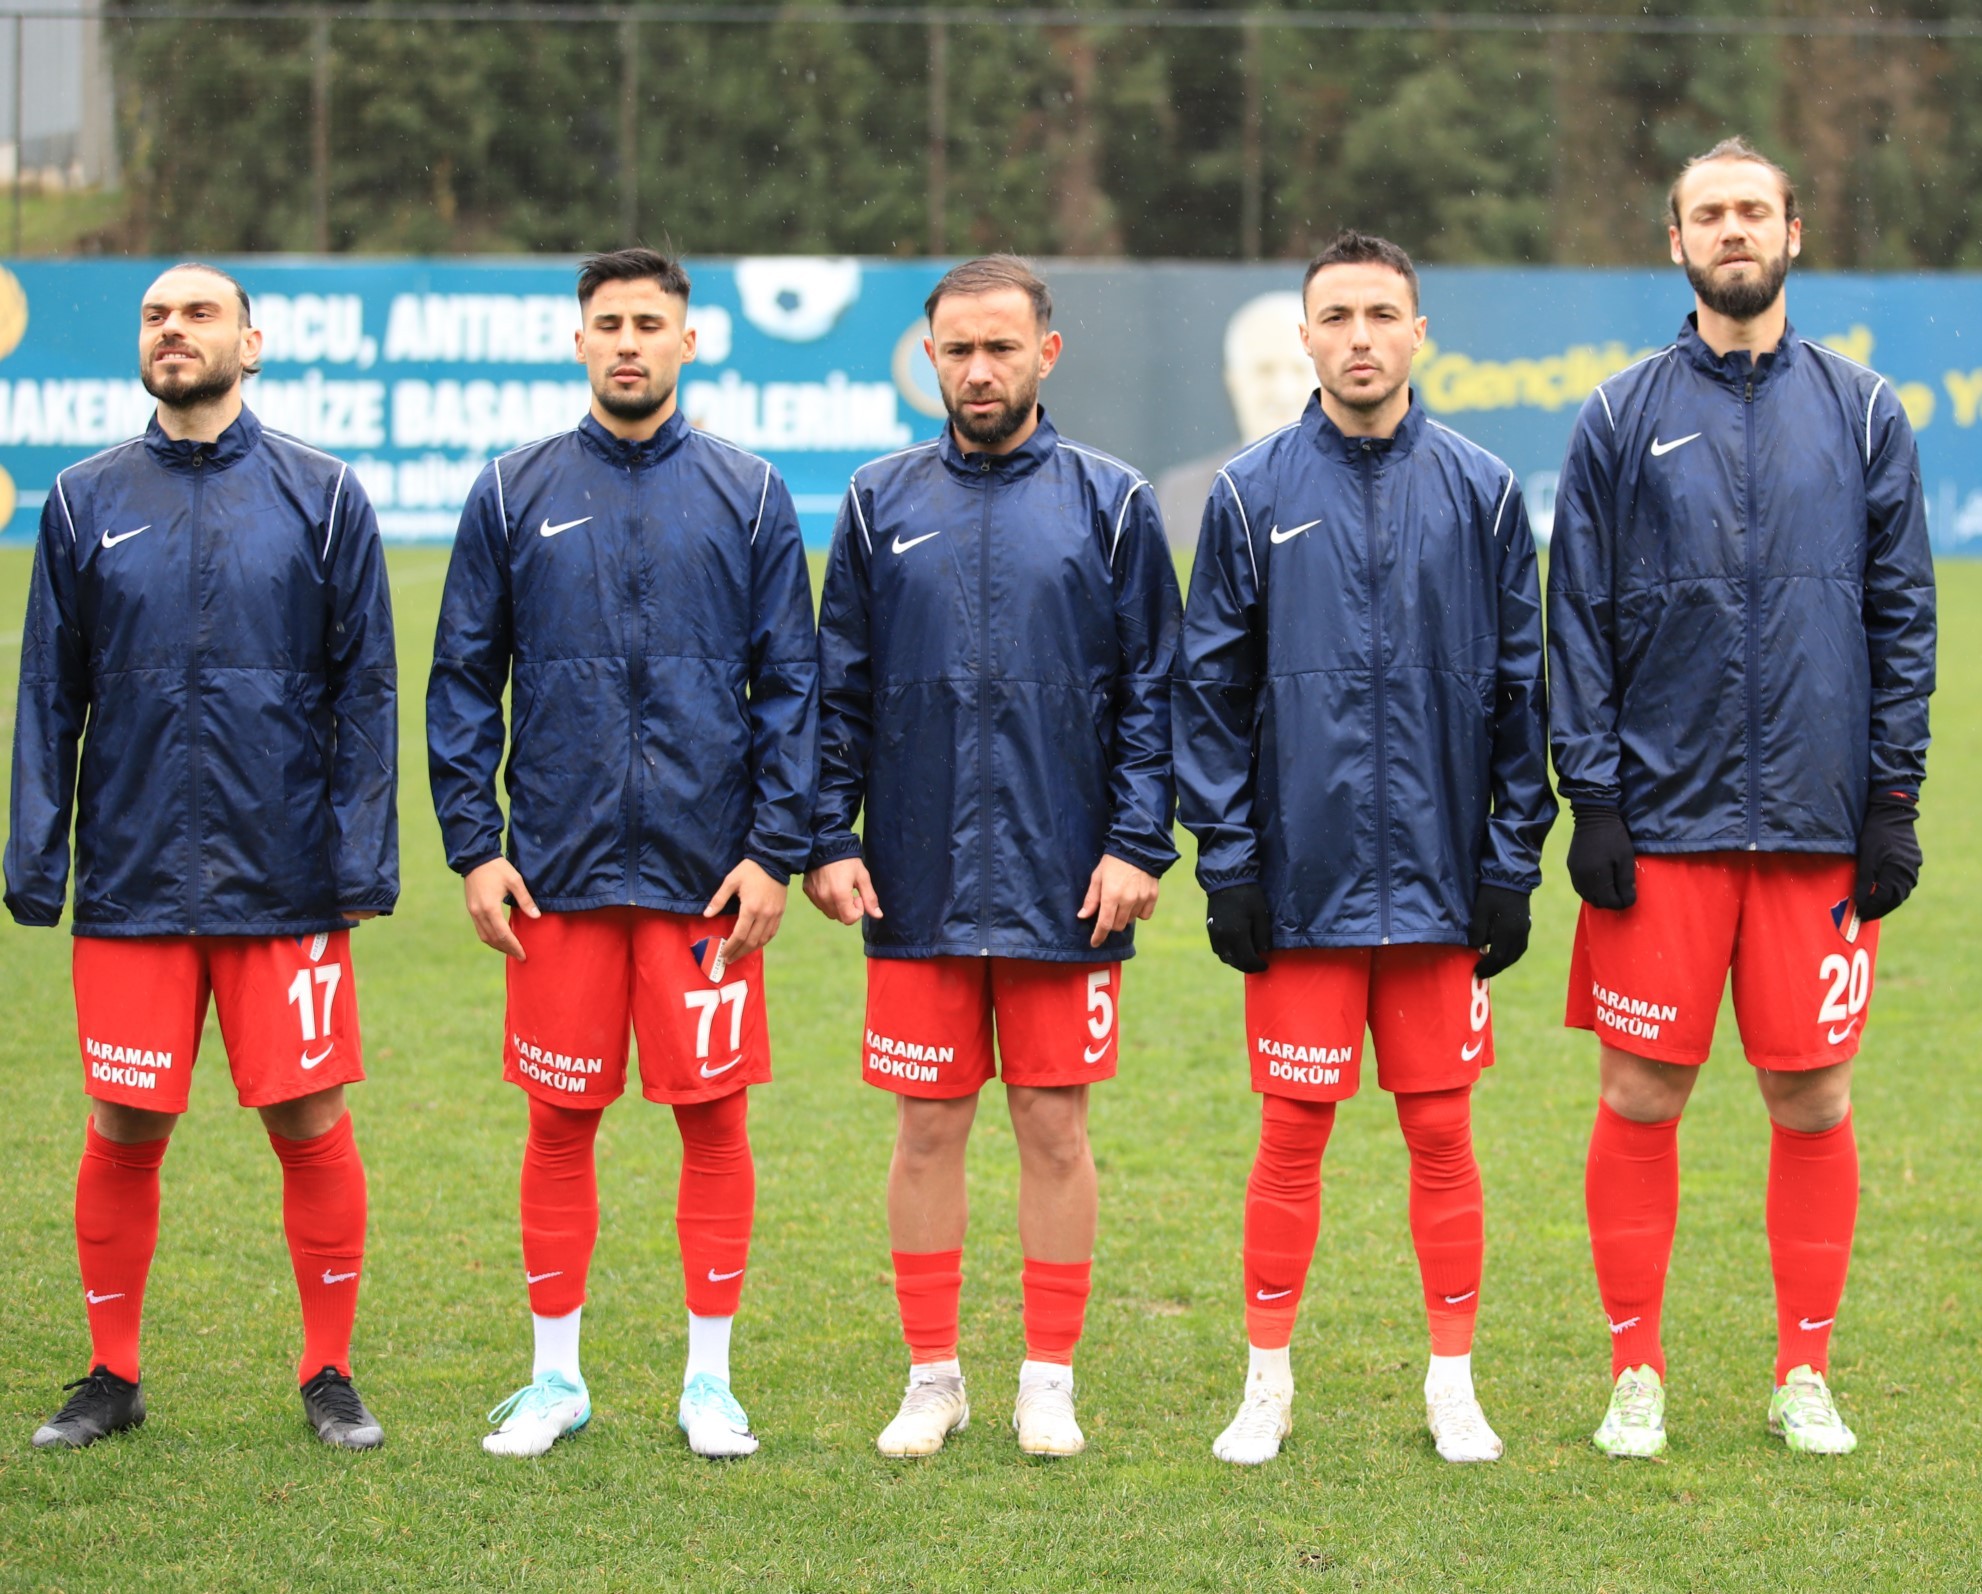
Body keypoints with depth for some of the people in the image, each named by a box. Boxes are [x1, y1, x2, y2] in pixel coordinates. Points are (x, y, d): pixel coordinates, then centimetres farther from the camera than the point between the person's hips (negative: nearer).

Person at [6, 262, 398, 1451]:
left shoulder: (323, 497, 2)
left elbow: (366, 692, 2)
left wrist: (363, 862, -5)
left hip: (286, 891, -1)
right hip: (131, 885, 1)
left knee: (310, 1125, 1)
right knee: (124, 1130, 4)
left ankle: (331, 1375, 13)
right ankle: (114, 1375, 17)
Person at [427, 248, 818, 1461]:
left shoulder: (750, 496, 4)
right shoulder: (517, 495, 5)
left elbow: (791, 683, 3)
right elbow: (465, 680, 7)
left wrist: (777, 849, -5)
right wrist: (473, 846, -1)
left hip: (708, 868, -1)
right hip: (561, 867, 1)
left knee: (715, 1118, 2)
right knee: (561, 1121, 5)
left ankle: (711, 1379, 12)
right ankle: (556, 1377, 16)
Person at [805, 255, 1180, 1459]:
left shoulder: (1110, 504, 3)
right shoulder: (883, 504, 7)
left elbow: (1154, 688, 2)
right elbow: (839, 688, 9)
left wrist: (1139, 842, -7)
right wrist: (828, 840, 1)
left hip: (1065, 886, -1)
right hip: (918, 885, 1)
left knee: (1055, 1129, 3)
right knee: (928, 1128, 5)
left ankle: (1050, 1381, 13)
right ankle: (933, 1376, 15)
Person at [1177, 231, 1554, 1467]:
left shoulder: (1482, 493, 4)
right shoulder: (1253, 496, 2)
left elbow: (1519, 691, 7)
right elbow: (1212, 692, 4)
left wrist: (1513, 865, 2)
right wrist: (1227, 865, -2)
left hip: (1441, 885, 1)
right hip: (1301, 886, -1)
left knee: (1442, 1133, 5)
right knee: (1292, 1135, 2)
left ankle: (1455, 1386, 15)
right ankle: (1268, 1386, 13)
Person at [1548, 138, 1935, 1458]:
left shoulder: (1864, 416, 6)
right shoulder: (1624, 421, 4)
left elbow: (1903, 618, 6)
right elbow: (1580, 622, 4)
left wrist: (1895, 801, 0)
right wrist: (1593, 801, -4)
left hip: (1819, 824, 1)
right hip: (1663, 821, 0)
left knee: (1812, 1102, 4)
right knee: (1640, 1101, 0)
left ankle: (1806, 1374, 15)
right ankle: (1638, 1373, 11)